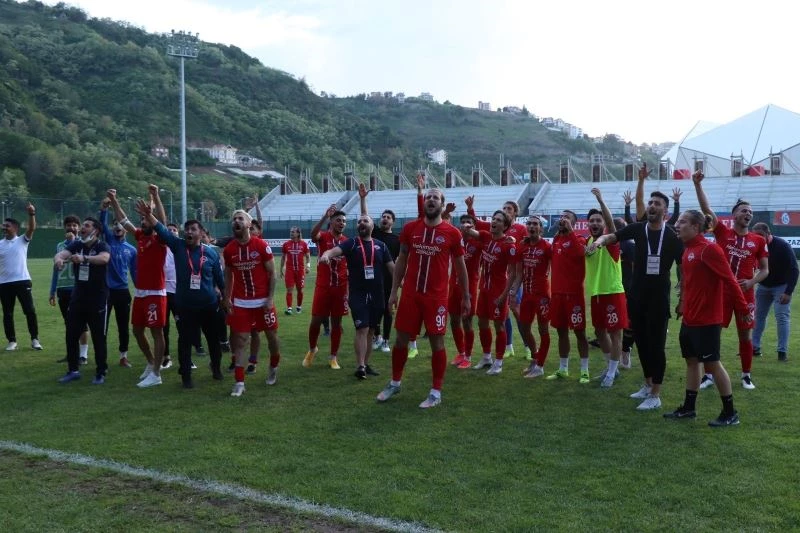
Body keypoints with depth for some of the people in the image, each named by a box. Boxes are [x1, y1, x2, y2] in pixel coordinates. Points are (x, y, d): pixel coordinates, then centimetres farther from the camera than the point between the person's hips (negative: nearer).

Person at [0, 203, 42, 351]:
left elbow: (32, 228, -14)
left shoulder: (22, 240, 2)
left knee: (30, 311, -1)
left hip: (22, 281, -2)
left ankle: (34, 339, 11)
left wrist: (31, 214, -28)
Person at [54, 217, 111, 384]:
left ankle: (101, 373, 12)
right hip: (78, 296, 5)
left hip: (98, 298, -5)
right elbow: (62, 253, -15)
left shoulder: (102, 246, -10)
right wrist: (58, 259, -40)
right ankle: (73, 370, 22)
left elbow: (104, 258, -34)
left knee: (98, 337, 2)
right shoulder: (76, 245, 4)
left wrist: (84, 258, -52)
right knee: (71, 335, 9)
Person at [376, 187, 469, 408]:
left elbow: (460, 267, 5)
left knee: (437, 342, 2)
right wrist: (394, 290, 7)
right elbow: (401, 260, 10)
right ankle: (395, 383, 29)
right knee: (401, 338, 10)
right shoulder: (410, 228, 3)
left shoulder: (452, 233, -4)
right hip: (410, 294, 3)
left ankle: (436, 392, 13)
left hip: (437, 297, -3)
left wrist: (466, 296, 9)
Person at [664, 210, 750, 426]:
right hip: (690, 318, 9)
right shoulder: (688, 249, 10)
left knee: (712, 362, -1)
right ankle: (688, 408, 24)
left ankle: (730, 413, 12)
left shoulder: (709, 249, -17)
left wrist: (743, 308, -16)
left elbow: (729, 280, -17)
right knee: (692, 360, 14)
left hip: (707, 319, -9)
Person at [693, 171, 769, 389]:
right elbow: (706, 209, -10)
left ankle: (746, 375, 23)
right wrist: (697, 184, -20)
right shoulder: (723, 232, 1)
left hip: (745, 293, 1)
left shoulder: (758, 240, 4)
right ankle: (709, 375, 12)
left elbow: (765, 270, 8)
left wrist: (751, 282, -13)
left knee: (745, 335, 8)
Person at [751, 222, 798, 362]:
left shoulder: (783, 246, -22)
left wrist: (788, 292, -25)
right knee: (758, 315, 8)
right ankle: (755, 347, 16)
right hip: (763, 286, 5)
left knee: (782, 317, -9)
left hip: (781, 286, -5)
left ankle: (782, 352, -7)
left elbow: (793, 270, -20)